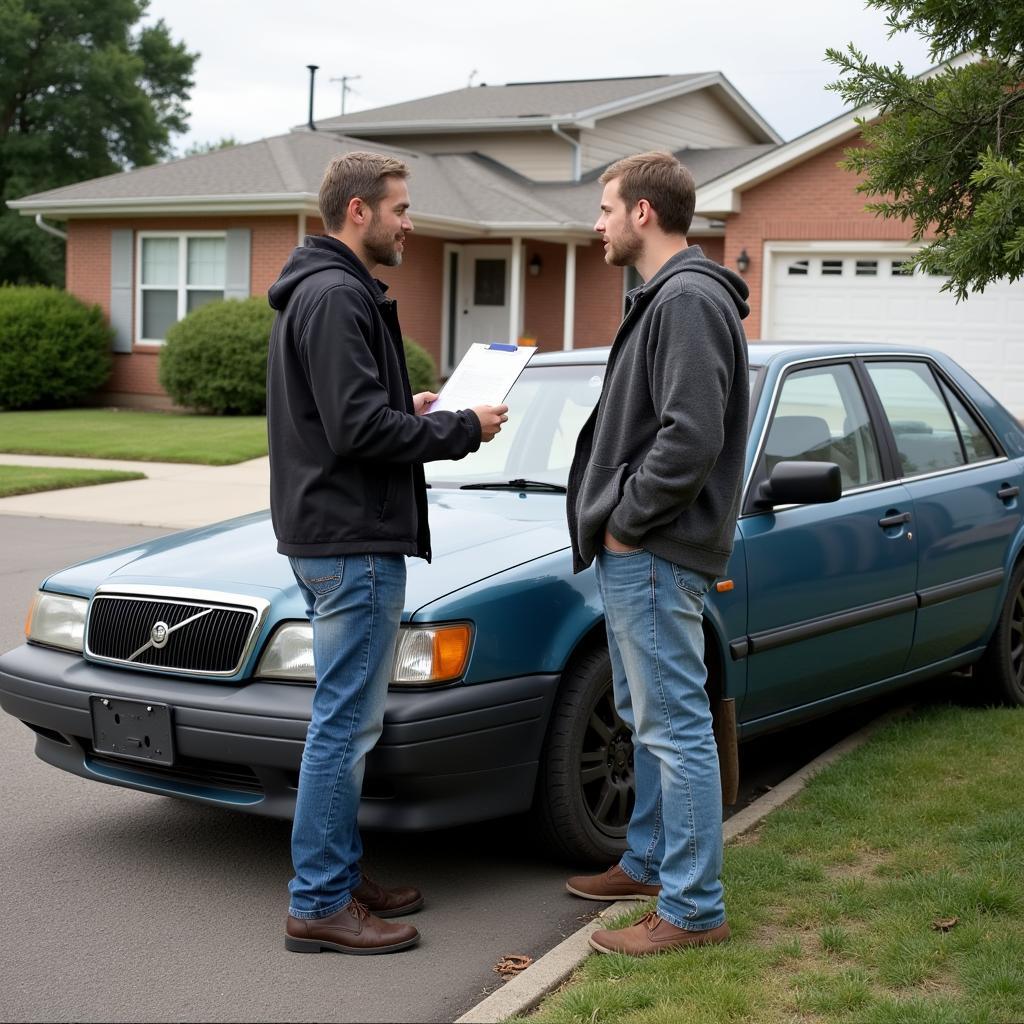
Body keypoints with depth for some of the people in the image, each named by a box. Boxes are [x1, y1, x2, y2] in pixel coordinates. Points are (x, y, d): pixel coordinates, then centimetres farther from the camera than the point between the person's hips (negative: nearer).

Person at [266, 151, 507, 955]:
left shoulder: (322, 293, 18)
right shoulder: (338, 298, -16)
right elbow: (360, 429, -23)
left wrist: (410, 409, 12)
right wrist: (463, 429, -12)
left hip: (329, 538, 11)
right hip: (353, 543, -11)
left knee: (348, 721, 16)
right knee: (346, 723, -5)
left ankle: (343, 878, 25)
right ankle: (319, 905, 2)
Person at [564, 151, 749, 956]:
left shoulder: (690, 300, -17)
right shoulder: (662, 298, 17)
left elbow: (690, 437, -26)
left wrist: (626, 520, -16)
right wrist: (614, 519, 11)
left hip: (656, 557, -11)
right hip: (635, 555, 11)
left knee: (676, 726, -5)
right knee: (646, 719, 20)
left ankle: (693, 910, 2)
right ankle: (650, 862, 34)